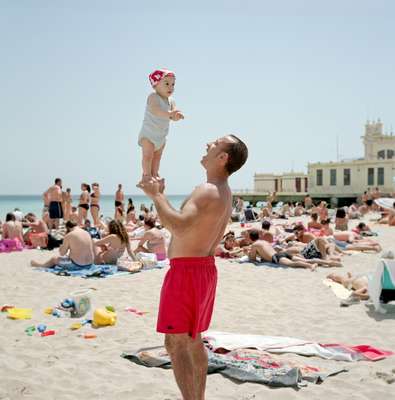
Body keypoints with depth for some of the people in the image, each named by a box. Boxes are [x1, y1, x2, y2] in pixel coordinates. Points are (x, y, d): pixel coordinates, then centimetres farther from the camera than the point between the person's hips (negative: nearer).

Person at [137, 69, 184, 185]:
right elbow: (154, 110, -42)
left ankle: (154, 174, 32)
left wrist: (177, 116, -39)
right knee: (148, 154, -15)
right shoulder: (153, 97, -22)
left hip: (161, 136, 7)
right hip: (148, 134, -7)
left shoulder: (171, 101, -1)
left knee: (157, 156, 18)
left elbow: (173, 116, -13)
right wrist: (169, 114, -57)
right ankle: (146, 174, 0)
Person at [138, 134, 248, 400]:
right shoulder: (225, 193, 13)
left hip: (186, 270, -10)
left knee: (176, 344, -6)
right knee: (193, 340, 20)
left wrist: (157, 195, -25)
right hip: (205, 267, 10)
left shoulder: (208, 191, -20)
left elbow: (179, 227, -35)